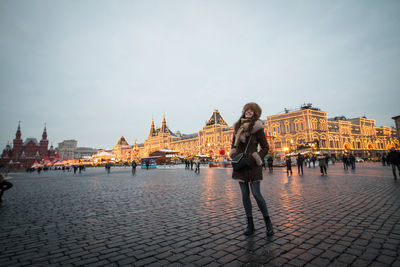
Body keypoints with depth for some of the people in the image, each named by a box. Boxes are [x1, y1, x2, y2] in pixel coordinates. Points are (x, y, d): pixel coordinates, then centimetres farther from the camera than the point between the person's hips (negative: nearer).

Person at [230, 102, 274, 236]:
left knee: (256, 194, -5)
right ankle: (250, 225, 20)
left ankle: (268, 223, 18)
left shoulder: (257, 128, -4)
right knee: (245, 195, 8)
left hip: (252, 166, -4)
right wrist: (234, 156, 4)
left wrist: (257, 159, -11)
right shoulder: (237, 127, 10)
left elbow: (265, 147, 1)